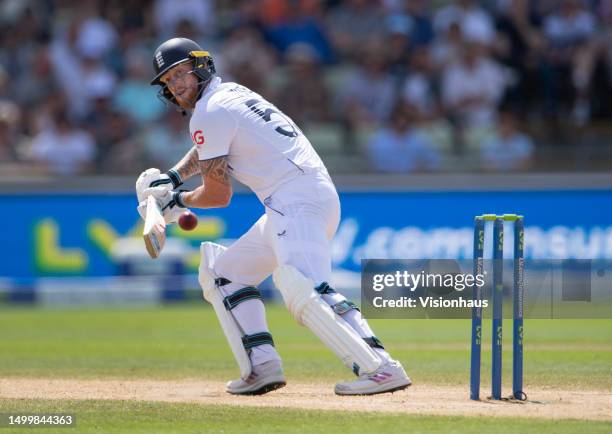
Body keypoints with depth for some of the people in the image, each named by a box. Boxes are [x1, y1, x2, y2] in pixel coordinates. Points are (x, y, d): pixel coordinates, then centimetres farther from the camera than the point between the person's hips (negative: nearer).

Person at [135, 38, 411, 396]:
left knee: (304, 290, -28)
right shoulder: (231, 93, 25)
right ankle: (262, 366, 4)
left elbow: (218, 195, -3)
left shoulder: (210, 112, -4)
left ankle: (382, 368, -38)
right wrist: (173, 177, 33)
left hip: (298, 200, -11)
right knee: (225, 273, 19)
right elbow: (208, 148, 47)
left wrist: (179, 200, 16)